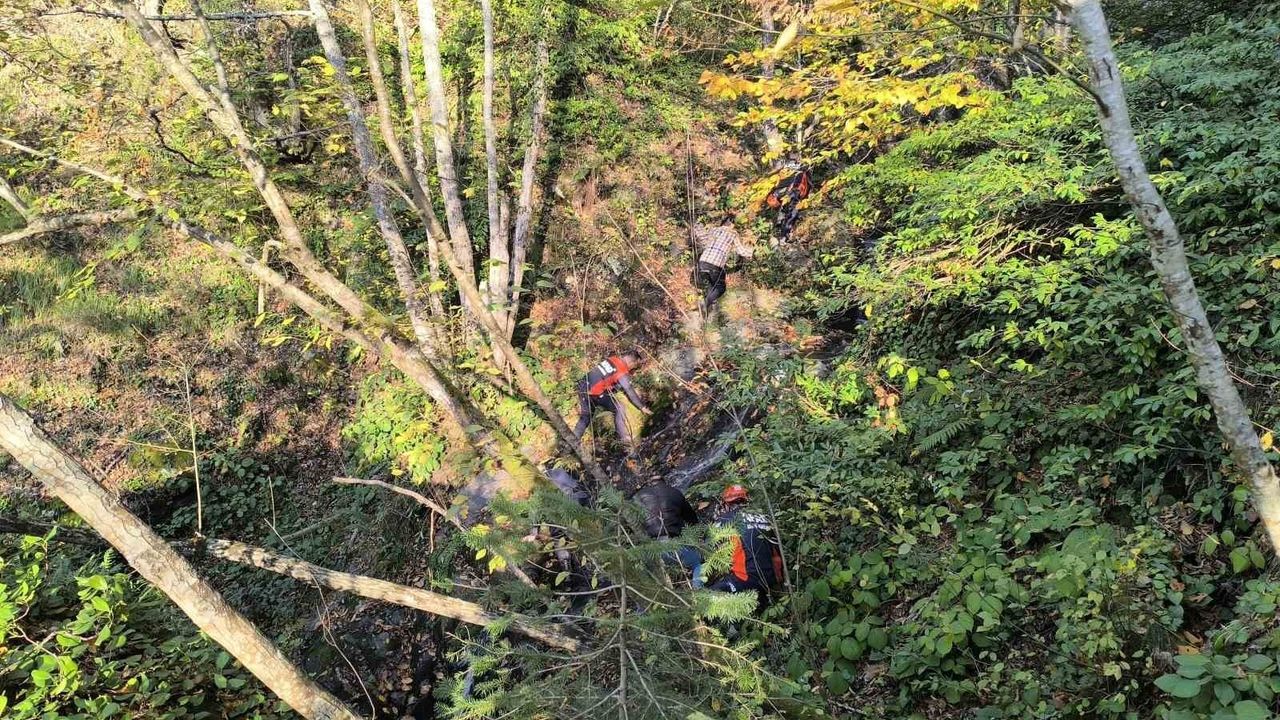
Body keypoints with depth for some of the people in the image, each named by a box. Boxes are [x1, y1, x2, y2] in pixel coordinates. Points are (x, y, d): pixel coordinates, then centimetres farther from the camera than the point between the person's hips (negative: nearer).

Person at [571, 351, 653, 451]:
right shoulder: (623, 373, -12)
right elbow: (630, 392, -11)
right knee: (619, 408, 2)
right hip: (594, 393, -8)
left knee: (585, 416, 24)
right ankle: (625, 439, 1)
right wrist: (642, 407, -5)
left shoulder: (612, 358, 7)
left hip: (583, 387, 8)